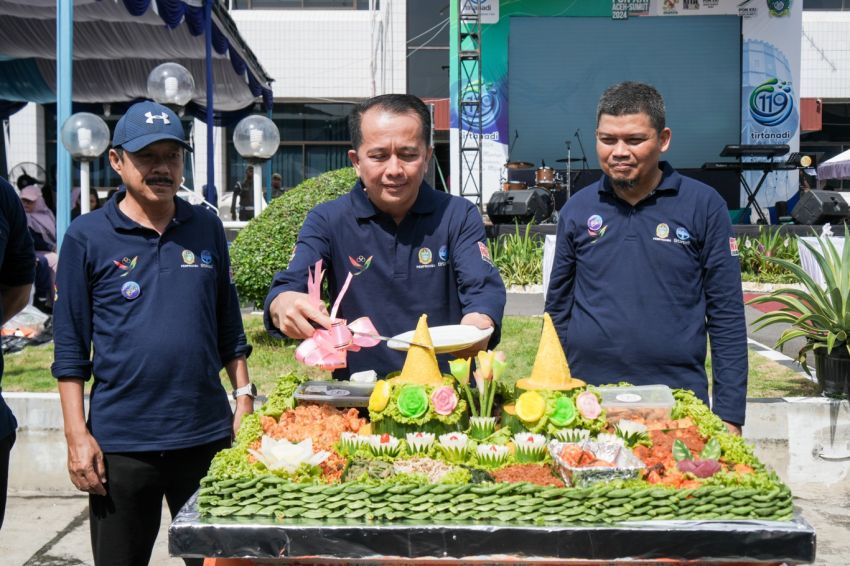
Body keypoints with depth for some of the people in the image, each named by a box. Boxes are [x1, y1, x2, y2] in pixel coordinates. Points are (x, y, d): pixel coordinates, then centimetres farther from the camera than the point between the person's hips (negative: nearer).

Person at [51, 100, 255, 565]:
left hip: (208, 434, 3)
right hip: (120, 443, -2)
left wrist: (244, 397, 6)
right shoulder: (86, 237, -3)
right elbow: (70, 347, -3)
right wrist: (77, 435, -7)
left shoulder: (207, 228, 6)